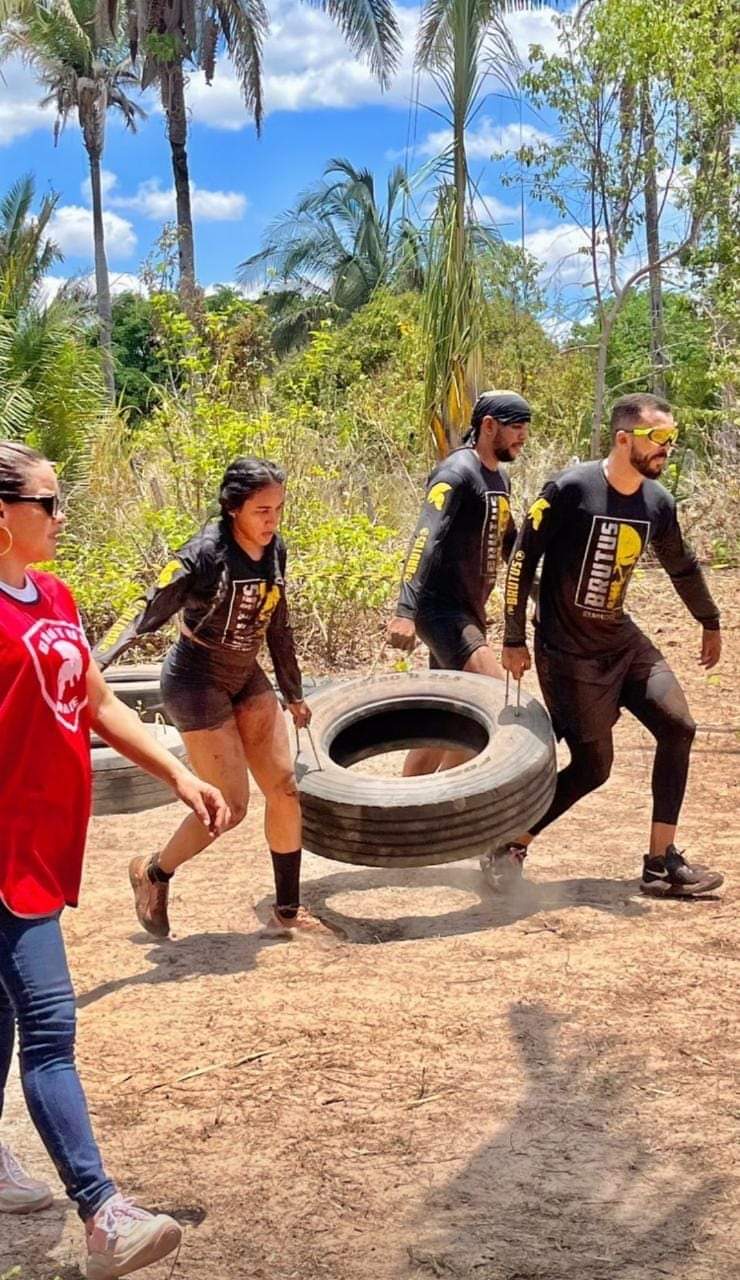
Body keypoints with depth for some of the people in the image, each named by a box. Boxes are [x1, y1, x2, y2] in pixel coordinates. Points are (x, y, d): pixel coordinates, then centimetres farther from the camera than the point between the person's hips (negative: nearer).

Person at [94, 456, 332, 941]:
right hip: (196, 682, -7)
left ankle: (288, 912, 15)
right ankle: (154, 872, 20)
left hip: (246, 678, 7)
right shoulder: (205, 555, -22)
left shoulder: (274, 550, -1)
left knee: (284, 789, 3)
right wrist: (93, 663, -36)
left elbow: (277, 624, 11)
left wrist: (293, 693, 20)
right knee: (230, 804, -5)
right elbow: (149, 613, -26)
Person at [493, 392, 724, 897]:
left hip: (621, 638, 7)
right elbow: (523, 559, -13)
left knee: (678, 726, -4)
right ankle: (509, 845, 13)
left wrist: (711, 623, 28)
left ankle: (661, 862, 4)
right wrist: (515, 641, -12)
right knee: (592, 767, -4)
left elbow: (682, 566, 18)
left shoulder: (658, 503, 0)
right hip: (567, 650, -7)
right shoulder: (571, 489, -18)